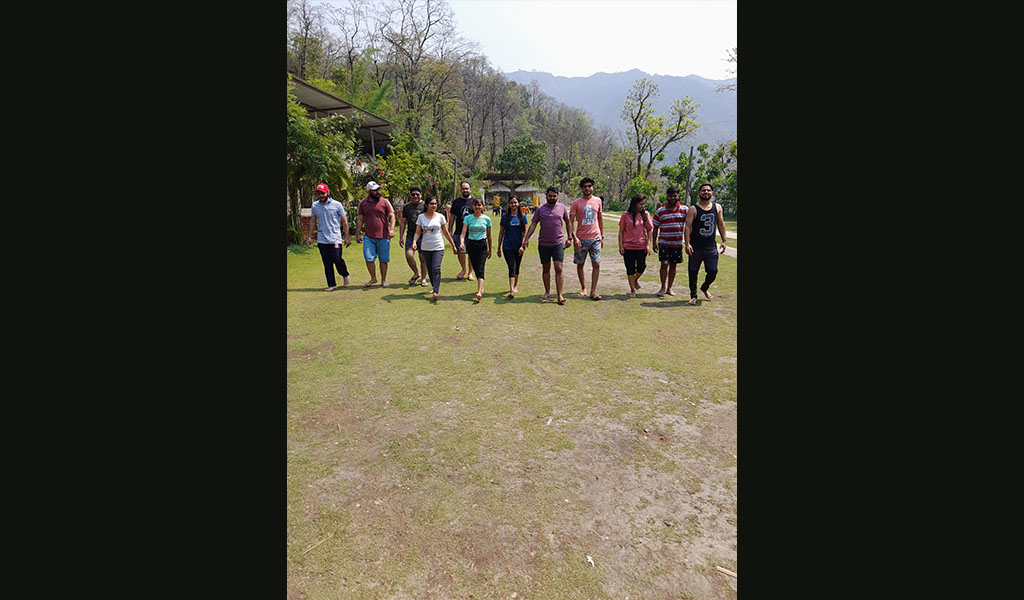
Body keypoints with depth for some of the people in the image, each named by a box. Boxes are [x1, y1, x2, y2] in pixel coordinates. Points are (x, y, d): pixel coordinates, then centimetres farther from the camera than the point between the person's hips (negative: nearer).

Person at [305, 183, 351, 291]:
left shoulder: (337, 204, -1)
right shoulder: (315, 205, 9)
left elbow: (344, 221, 1)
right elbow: (312, 221, 16)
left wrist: (347, 237, -2)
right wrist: (309, 236, 12)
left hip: (335, 238, -3)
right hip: (321, 239, 3)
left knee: (337, 259, -11)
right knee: (327, 263, 4)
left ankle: (345, 274, 19)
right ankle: (331, 284, 12)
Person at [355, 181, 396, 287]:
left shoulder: (385, 201, 2)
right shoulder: (363, 203, 7)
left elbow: (392, 216, 0)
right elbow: (360, 219, 12)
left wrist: (392, 229, -15)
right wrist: (358, 234, 8)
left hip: (383, 236, -1)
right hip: (369, 237, 1)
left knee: (383, 260, 5)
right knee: (368, 258, -5)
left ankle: (384, 280, 18)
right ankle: (373, 278, 13)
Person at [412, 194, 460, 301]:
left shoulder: (440, 216, 2)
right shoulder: (421, 217, 1)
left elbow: (445, 232, 10)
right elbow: (417, 232, 1)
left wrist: (453, 245, 12)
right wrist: (414, 242, -18)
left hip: (438, 247, -2)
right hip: (426, 248, 2)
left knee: (436, 268, -15)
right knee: (430, 269, 11)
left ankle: (435, 292, -20)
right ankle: (434, 287, 28)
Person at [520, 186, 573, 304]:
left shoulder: (562, 207, 4)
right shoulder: (540, 209, 2)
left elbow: (568, 222, 15)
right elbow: (533, 225, 3)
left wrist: (569, 238, 10)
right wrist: (526, 239, -5)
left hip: (558, 243, -1)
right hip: (543, 244, 1)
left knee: (558, 269, -8)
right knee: (546, 269, 11)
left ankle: (560, 295, -5)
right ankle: (547, 291, 26)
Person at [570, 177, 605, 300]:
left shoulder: (597, 201, 8)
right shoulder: (576, 202, -2)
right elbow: (570, 222, -4)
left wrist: (602, 236, 14)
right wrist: (574, 237, -15)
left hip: (595, 238, 2)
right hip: (581, 239, -1)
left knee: (596, 264, -6)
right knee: (580, 265, 8)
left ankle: (593, 291, -2)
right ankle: (583, 288, 27)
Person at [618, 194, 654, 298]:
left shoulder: (645, 214, 2)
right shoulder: (626, 215, -2)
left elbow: (649, 231, 6)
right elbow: (621, 231, 1)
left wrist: (648, 245, -2)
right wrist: (620, 246, -4)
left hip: (641, 246, 1)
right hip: (628, 246, -1)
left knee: (641, 268, 0)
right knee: (630, 269, 4)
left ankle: (635, 280, 32)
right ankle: (632, 290, 17)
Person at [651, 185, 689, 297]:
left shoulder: (684, 209, 3)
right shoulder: (660, 211, 0)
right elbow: (655, 227, 5)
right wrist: (654, 242, 0)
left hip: (677, 243, 2)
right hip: (664, 243, -2)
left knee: (673, 265, 8)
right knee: (664, 264, -11)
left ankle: (669, 288, 19)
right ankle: (663, 287, 5)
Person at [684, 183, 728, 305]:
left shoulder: (717, 207, 9)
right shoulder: (693, 210, -4)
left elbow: (721, 224, 15)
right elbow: (688, 227, -8)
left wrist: (724, 241, 11)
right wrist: (687, 244, -18)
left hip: (711, 248, 3)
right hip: (696, 248, -3)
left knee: (713, 271, 4)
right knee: (693, 272, 4)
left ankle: (704, 288, 34)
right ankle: (693, 295, 19)